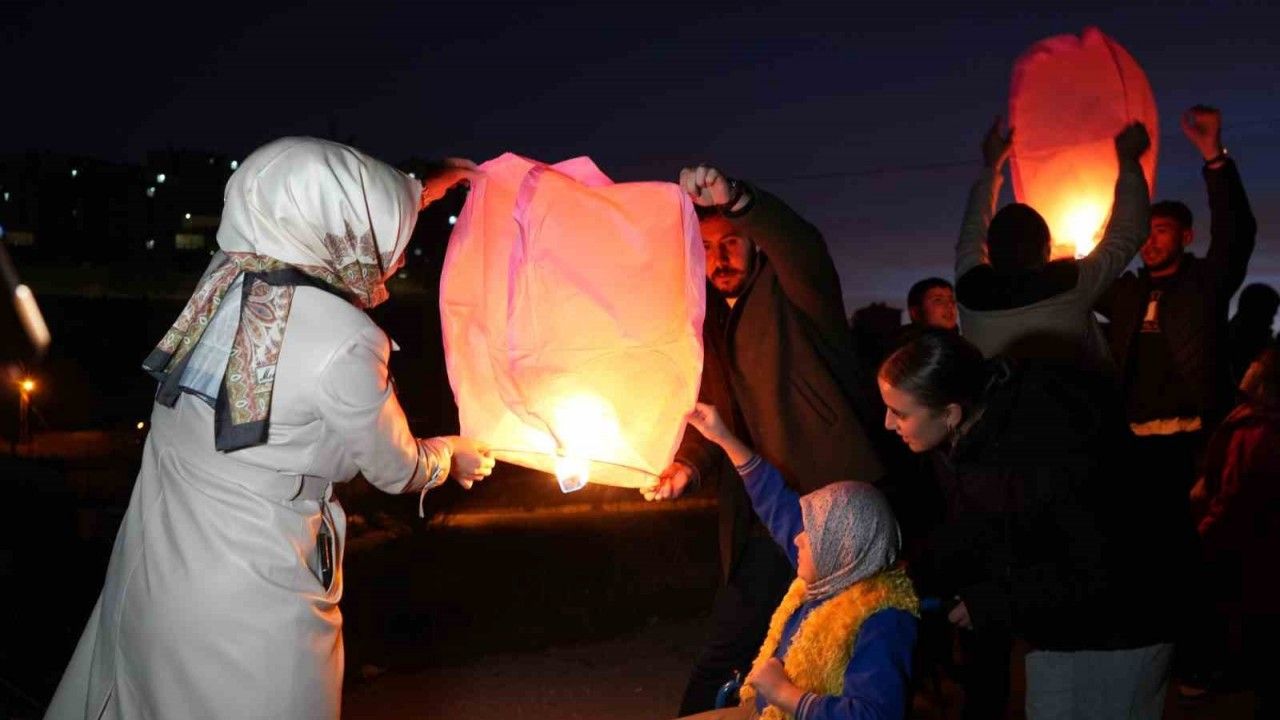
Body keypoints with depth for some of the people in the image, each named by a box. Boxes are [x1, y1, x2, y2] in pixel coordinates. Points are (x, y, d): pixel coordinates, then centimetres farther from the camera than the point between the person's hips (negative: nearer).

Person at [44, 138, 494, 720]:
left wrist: (422, 188, 33)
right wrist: (452, 455, 20)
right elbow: (397, 471, -3)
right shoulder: (345, 344, -21)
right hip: (250, 601, -6)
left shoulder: (223, 278, -3)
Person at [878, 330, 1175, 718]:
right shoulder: (959, 438, -10)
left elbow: (1103, 572, -27)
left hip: (1116, 631, -7)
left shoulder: (1052, 451, -34)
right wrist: (914, 582, -10)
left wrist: (996, 605, -23)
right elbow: (968, 528, 4)